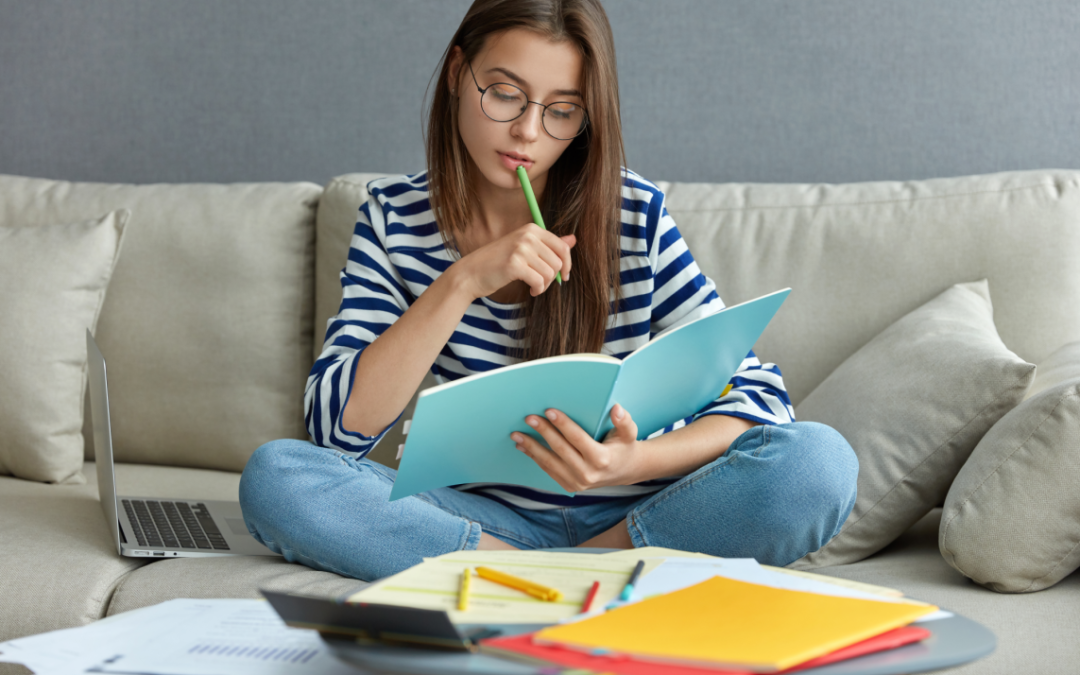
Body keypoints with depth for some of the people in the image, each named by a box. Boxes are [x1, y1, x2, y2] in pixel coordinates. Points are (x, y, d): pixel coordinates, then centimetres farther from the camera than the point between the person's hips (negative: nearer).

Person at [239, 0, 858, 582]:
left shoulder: (637, 218, -6)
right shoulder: (396, 215, -2)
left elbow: (758, 396, -9)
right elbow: (337, 425, -11)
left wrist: (635, 462, -30)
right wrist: (463, 282, -23)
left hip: (627, 514, -1)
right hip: (479, 514, 1)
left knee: (819, 461, -27)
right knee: (275, 475, -25)